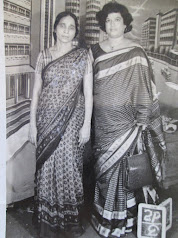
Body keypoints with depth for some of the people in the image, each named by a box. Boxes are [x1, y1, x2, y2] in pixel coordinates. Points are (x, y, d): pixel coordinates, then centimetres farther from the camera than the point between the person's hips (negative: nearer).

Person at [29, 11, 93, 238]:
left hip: (72, 120, -1)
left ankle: (72, 219, 23)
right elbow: (36, 91, 5)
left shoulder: (83, 55, 2)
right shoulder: (44, 55, 6)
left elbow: (88, 92, 0)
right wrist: (32, 123, 1)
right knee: (46, 167, 5)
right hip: (47, 119, 2)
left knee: (69, 166, 2)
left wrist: (86, 124, -5)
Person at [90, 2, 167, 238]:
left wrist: (142, 120, -9)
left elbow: (144, 87, -5)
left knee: (122, 166, 2)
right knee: (103, 167, 10)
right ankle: (104, 216, 29)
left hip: (125, 120, -3)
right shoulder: (95, 51, 7)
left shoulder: (135, 52, -4)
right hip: (101, 120, 3)